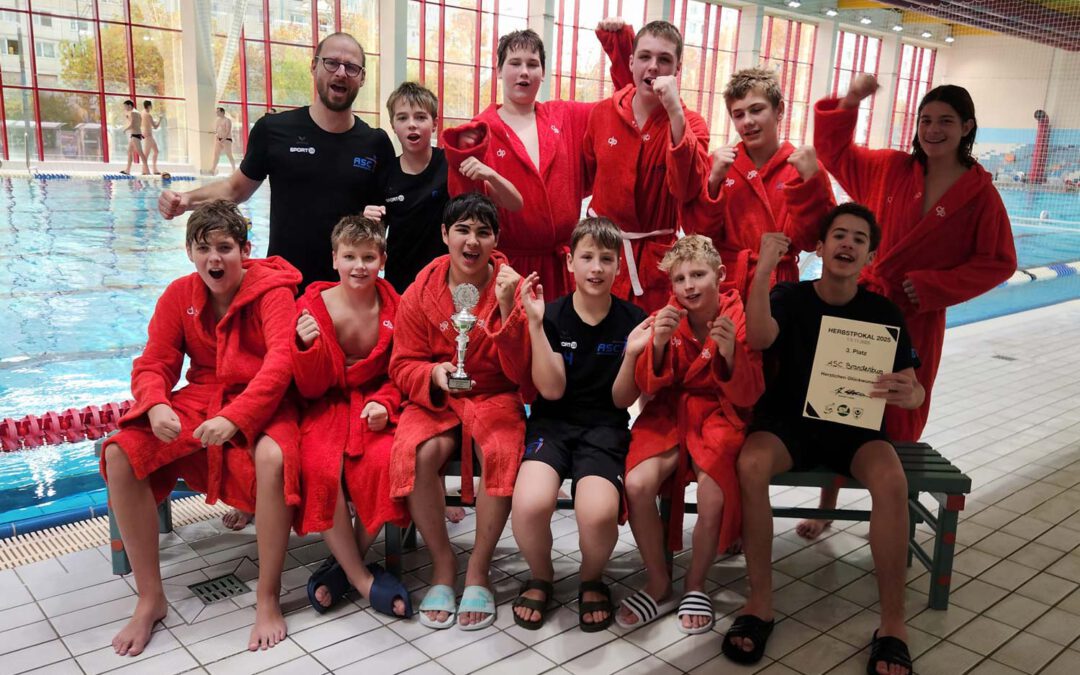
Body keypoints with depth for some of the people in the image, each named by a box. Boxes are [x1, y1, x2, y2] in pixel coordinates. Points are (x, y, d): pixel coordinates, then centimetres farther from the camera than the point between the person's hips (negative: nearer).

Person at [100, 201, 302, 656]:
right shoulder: (179, 295, 6)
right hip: (200, 399, 5)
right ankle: (150, 599, -4)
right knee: (121, 455, -17)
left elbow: (280, 361, -20)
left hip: (260, 402, -5)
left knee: (272, 457, -38)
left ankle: (267, 601, -21)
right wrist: (156, 405, -20)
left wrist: (234, 417, -34)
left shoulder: (272, 290, -9)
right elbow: (153, 364, 4)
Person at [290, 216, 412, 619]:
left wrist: (384, 403, -14)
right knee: (321, 468, -29)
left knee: (383, 462, -30)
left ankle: (344, 564, -4)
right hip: (328, 405, 0)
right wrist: (308, 347, -21)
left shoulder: (394, 307, -3)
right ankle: (362, 577, -9)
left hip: (375, 402, 0)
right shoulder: (313, 305, -5)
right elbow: (311, 389, -3)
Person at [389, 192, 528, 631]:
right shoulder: (420, 292, -1)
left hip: (495, 397, -1)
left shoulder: (511, 287, -4)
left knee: (503, 453, -32)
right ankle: (442, 562, -6)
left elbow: (521, 372, -9)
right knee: (416, 452, -30)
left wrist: (508, 309, -22)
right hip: (435, 399, 1)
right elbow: (403, 366, 2)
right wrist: (433, 375, -21)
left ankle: (478, 570, -10)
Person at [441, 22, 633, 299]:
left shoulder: (566, 117, 7)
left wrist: (619, 43, 7)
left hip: (561, 264, 3)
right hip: (506, 265, -3)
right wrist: (465, 156, -23)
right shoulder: (480, 131, -3)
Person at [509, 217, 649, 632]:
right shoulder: (553, 315, 0)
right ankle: (541, 577, 6)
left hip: (604, 428, 0)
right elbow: (552, 390, -7)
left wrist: (632, 353, -17)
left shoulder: (632, 320, 1)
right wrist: (535, 324, -16)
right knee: (530, 502, -31)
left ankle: (592, 579, 8)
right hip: (553, 423, 0)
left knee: (599, 512, -31)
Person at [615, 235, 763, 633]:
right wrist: (658, 344, -24)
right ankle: (659, 586, -2)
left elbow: (747, 396, -9)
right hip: (670, 413, 2)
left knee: (714, 495, -30)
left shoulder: (740, 319, -7)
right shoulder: (666, 317, -3)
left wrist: (731, 354, -29)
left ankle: (695, 586, 1)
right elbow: (648, 388, -5)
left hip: (720, 415, -1)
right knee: (637, 484, -26)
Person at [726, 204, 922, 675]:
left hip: (854, 425, 1)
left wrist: (909, 395, -28)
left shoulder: (883, 312, 1)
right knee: (751, 463, -33)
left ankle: (893, 623, -16)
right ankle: (760, 602, -20)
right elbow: (759, 338, -25)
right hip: (789, 420, -1)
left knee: (891, 479, -31)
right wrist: (764, 268, -34)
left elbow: (913, 387, -3)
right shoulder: (790, 298, -3)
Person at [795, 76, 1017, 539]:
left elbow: (999, 262, -1)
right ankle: (827, 503, 22)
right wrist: (850, 102, -5)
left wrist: (932, 286, -10)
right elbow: (834, 152, 9)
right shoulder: (889, 168, 2)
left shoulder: (980, 193, -4)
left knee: (898, 418, 10)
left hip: (916, 320, -1)